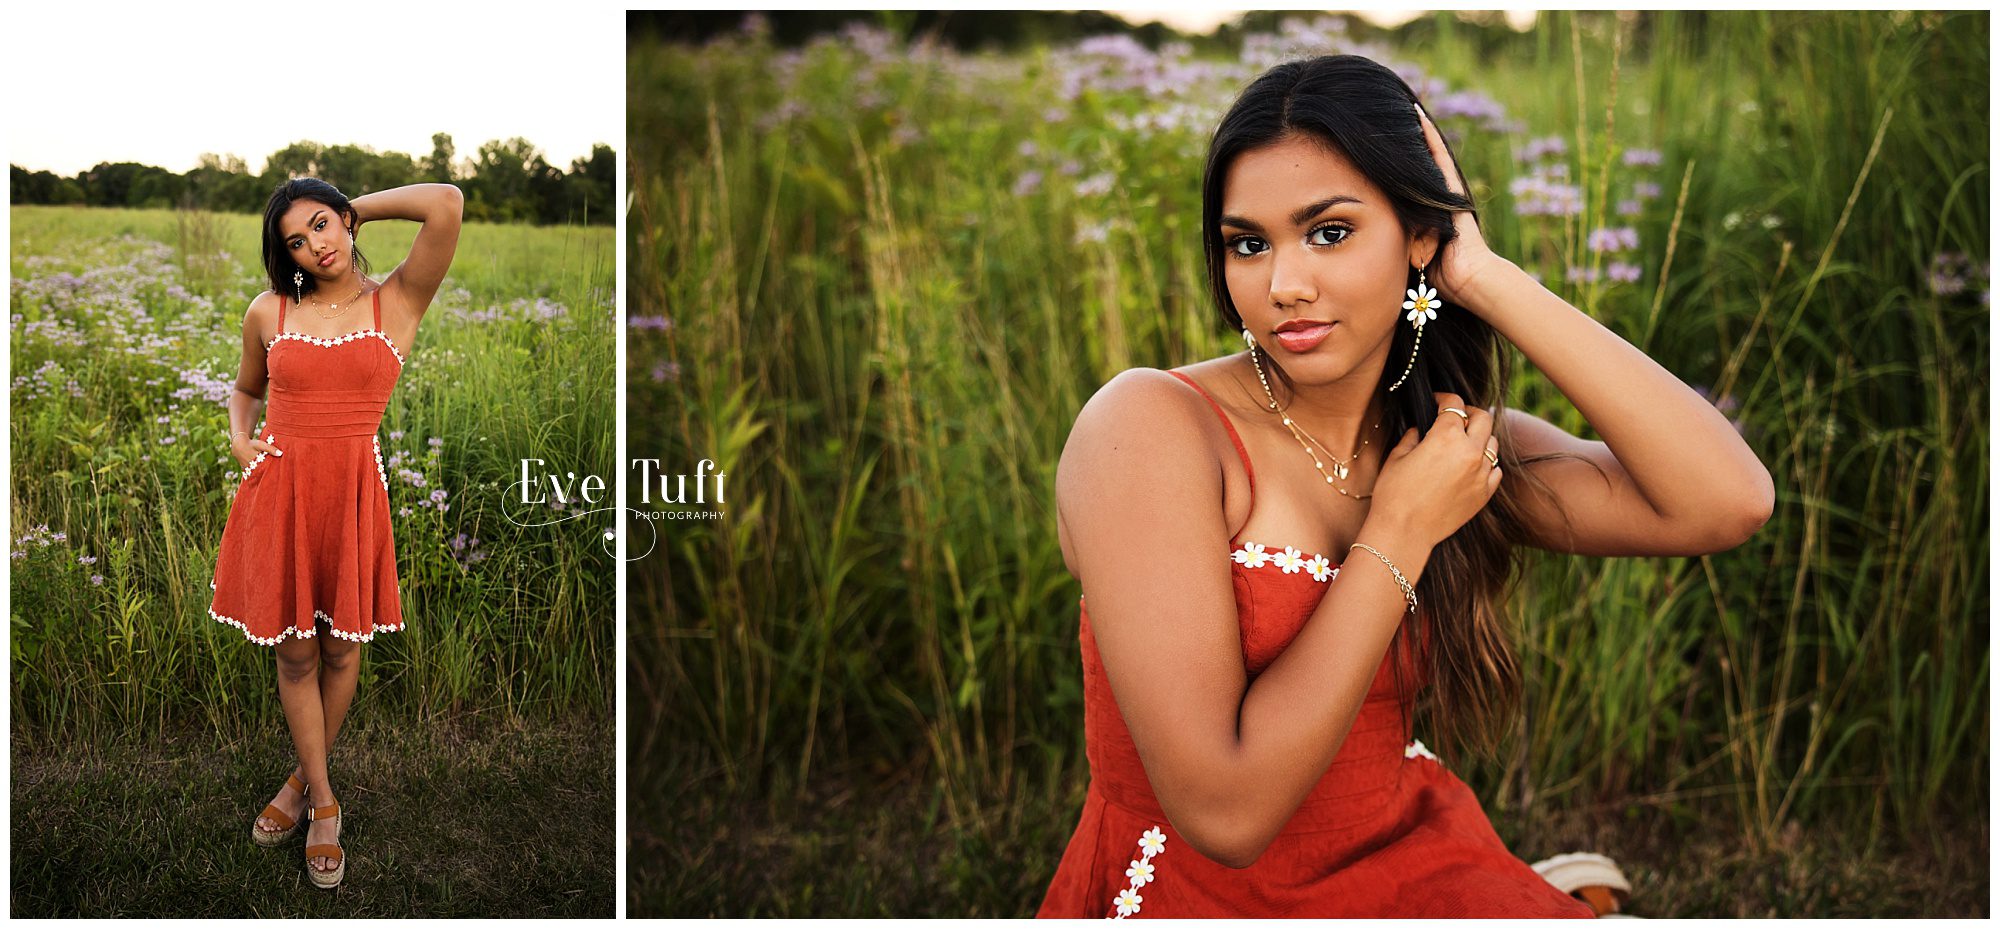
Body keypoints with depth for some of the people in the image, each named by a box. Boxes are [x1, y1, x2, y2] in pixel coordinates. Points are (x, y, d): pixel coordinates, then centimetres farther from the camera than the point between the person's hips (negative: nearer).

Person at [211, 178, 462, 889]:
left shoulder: (398, 301, -4)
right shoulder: (269, 312, 5)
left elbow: (446, 203, -19)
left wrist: (359, 208, -4)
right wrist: (240, 439, 3)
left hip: (352, 493, -1)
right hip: (278, 492, 2)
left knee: (340, 647, 11)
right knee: (295, 652, 8)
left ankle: (307, 775, 34)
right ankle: (321, 800, 22)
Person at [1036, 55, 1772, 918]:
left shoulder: (1463, 442, 2)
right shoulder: (1145, 426, -15)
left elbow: (1728, 501, -14)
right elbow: (1225, 811, -20)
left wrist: (1486, 281, -13)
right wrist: (1401, 531, -16)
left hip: (1410, 871, 4)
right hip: (1193, 892, -3)